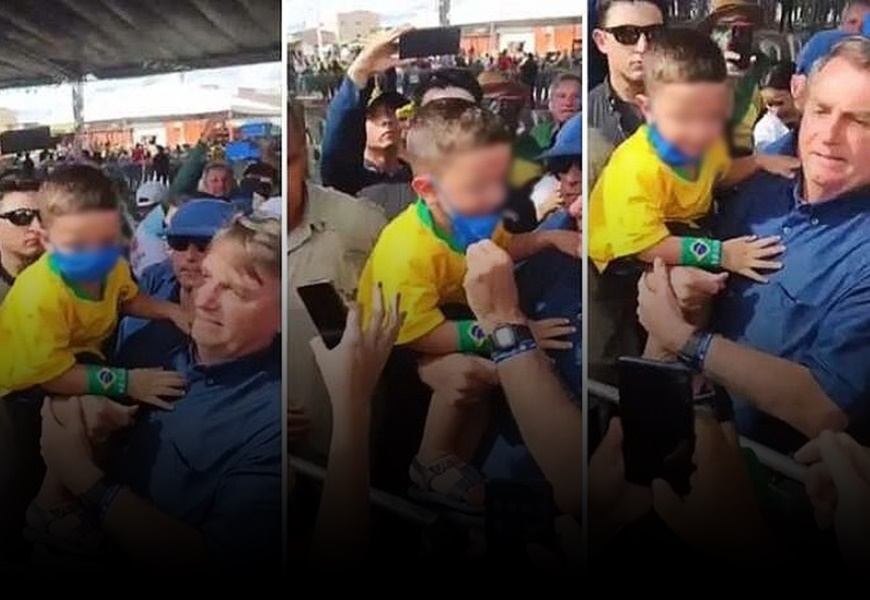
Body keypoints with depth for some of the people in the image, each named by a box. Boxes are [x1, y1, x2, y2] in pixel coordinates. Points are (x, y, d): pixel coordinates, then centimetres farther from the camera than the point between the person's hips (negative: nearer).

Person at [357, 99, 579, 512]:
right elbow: (419, 334, -39)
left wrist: (549, 238, -2)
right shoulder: (407, 250, -37)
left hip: (448, 313, 9)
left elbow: (503, 248, 15)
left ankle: (467, 446, 11)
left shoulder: (474, 217, -9)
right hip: (394, 343, -8)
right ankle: (431, 464, -9)